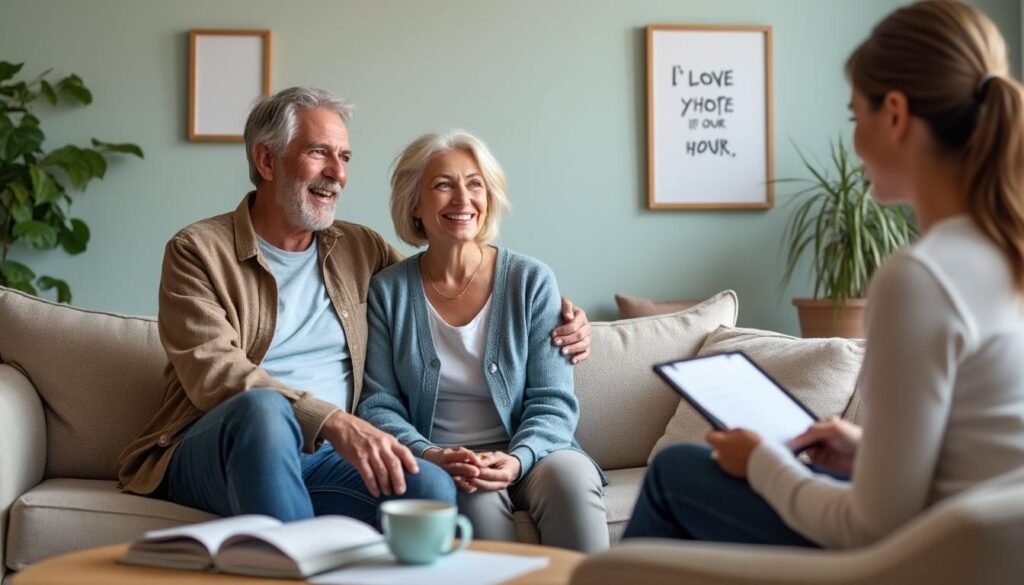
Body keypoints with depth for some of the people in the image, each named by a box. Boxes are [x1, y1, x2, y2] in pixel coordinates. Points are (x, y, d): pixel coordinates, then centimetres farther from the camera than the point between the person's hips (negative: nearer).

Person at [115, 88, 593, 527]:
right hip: (212, 455, -3)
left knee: (432, 487, -29)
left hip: (322, 455, 3)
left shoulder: (362, 250, 16)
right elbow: (213, 373, -15)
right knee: (264, 406, -38)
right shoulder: (197, 251, 0)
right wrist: (334, 421, -29)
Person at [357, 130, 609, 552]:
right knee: (476, 496, -33)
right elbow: (378, 404, 2)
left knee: (570, 474, -31)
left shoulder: (531, 281, 3)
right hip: (434, 465, 0)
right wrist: (429, 455, -17)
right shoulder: (387, 292, 4)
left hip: (527, 456, 1)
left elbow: (552, 401, 0)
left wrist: (517, 460, -19)